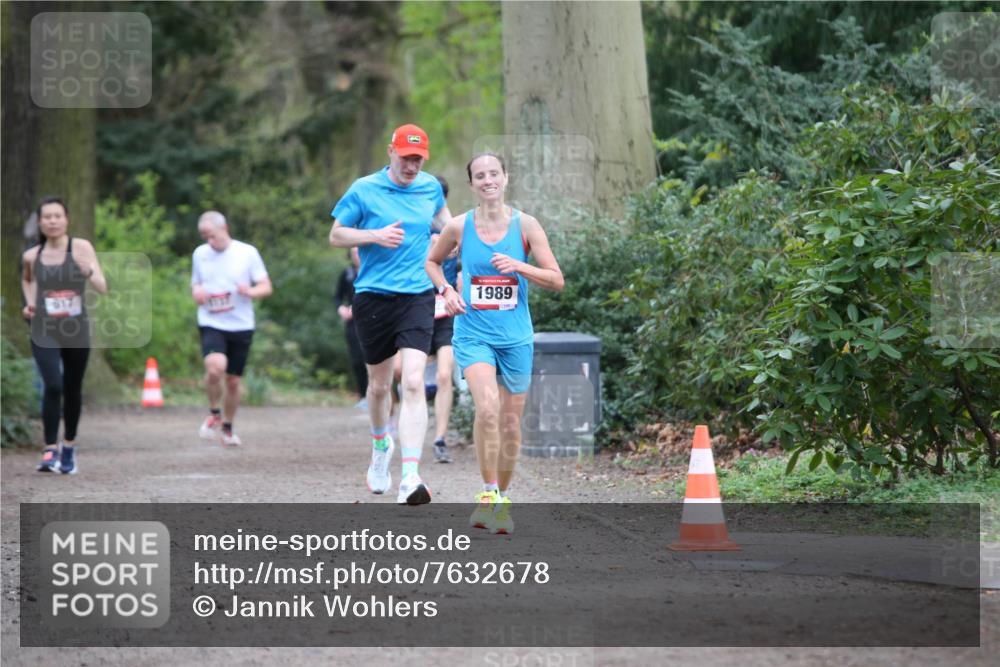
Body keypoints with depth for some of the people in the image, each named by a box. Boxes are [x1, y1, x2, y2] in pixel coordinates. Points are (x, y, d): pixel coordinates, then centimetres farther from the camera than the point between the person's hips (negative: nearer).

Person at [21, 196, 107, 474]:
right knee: (53, 386, -19)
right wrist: (30, 303, 7)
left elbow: (103, 287, -14)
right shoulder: (31, 256, 0)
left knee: (73, 390, 13)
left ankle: (69, 447, 33)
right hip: (44, 333, 0)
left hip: (76, 333, 0)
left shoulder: (81, 248, -7)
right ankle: (50, 450, -16)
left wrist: (88, 271, -33)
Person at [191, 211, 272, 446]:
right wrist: (196, 293, -4)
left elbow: (266, 287, 3)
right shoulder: (200, 254, 6)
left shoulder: (247, 253, -1)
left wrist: (250, 292, -19)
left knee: (233, 381, 7)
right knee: (215, 366, -27)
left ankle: (227, 427, 29)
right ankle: (214, 414, -2)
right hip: (211, 324, 0)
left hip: (241, 326, 0)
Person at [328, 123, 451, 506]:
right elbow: (335, 235, 2)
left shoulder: (430, 187, 7)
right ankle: (381, 445, 46)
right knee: (379, 384, 13)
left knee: (413, 383, -17)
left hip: (417, 298, 0)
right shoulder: (364, 190, -2)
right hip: (373, 298, 0)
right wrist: (375, 235, -12)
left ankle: (410, 478, -23)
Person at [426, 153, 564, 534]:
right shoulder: (460, 227, 0)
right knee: (487, 408, -24)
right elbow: (432, 262, 19)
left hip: (515, 337, 1)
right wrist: (446, 291, 0)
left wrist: (518, 266, -16)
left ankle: (502, 500, 25)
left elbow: (556, 280, -1)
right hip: (473, 334, -1)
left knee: (510, 423, 7)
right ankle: (488, 493, -12)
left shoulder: (525, 225, -2)